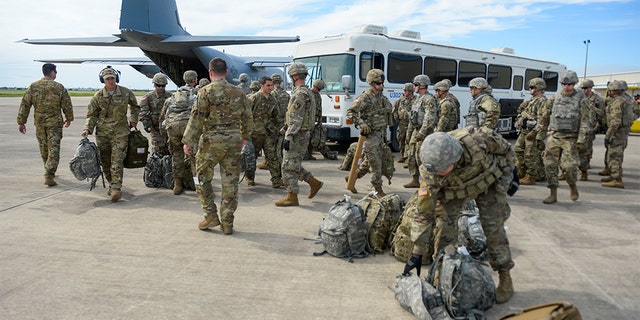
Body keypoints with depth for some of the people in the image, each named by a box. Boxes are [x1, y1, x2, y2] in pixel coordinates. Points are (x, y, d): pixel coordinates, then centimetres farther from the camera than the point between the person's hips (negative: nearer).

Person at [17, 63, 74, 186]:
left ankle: (50, 172, 32)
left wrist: (21, 122, 7)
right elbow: (67, 105, -2)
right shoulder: (59, 87, -6)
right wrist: (69, 119, 14)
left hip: (39, 123, 4)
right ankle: (48, 176, -13)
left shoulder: (33, 86, 2)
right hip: (54, 122, -4)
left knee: (44, 149, 18)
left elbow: (25, 105, 2)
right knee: (53, 149, -4)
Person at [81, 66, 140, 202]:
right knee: (105, 161, 8)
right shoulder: (98, 96, 0)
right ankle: (112, 184, 25)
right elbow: (92, 114, 6)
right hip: (102, 133, 2)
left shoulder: (126, 93, 0)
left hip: (120, 132, -2)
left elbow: (134, 106, 20)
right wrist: (88, 129, -7)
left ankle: (116, 188, -13)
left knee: (117, 160, -12)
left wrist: (133, 120, 11)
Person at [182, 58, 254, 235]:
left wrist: (188, 141, -4)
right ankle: (227, 223, 12)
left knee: (203, 177, 14)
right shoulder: (238, 92, 6)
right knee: (230, 181, 7)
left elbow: (197, 117, -9)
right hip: (234, 141, 4)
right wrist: (245, 136, 27)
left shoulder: (206, 92, -7)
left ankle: (211, 216, 14)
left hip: (211, 140, -3)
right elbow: (247, 117, 12)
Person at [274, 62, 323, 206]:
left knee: (289, 167, -2)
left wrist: (288, 137, -22)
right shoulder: (307, 92, 16)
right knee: (293, 166, 17)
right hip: (303, 135, 10)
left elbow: (296, 119, -23)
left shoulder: (299, 94, -17)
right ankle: (314, 183, 22)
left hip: (297, 136, -10)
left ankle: (292, 197, 6)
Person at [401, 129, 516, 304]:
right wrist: (417, 253, -27)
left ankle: (505, 277, 12)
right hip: (453, 189, 1)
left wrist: (507, 174, -11)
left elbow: (505, 148, -17)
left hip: (488, 180, 0)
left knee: (493, 226, -6)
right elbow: (424, 212, -29)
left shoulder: (477, 138, -42)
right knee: (444, 225, -12)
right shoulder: (429, 171, -36)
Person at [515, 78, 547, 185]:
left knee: (531, 155, -5)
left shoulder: (542, 101, -12)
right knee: (518, 150, 12)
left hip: (532, 132, -10)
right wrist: (520, 129, 21)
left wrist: (534, 132, -25)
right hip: (524, 132, 10)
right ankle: (520, 173, 21)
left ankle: (531, 177, 2)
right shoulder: (532, 100, 19)